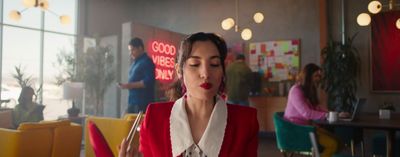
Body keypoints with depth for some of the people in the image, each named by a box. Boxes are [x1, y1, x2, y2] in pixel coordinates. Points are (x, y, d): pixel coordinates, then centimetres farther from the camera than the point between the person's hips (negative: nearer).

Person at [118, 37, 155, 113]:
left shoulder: (147, 62, -8)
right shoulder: (135, 62, 19)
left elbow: (148, 82, -18)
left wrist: (131, 85, -18)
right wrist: (126, 85, 6)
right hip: (132, 101, 9)